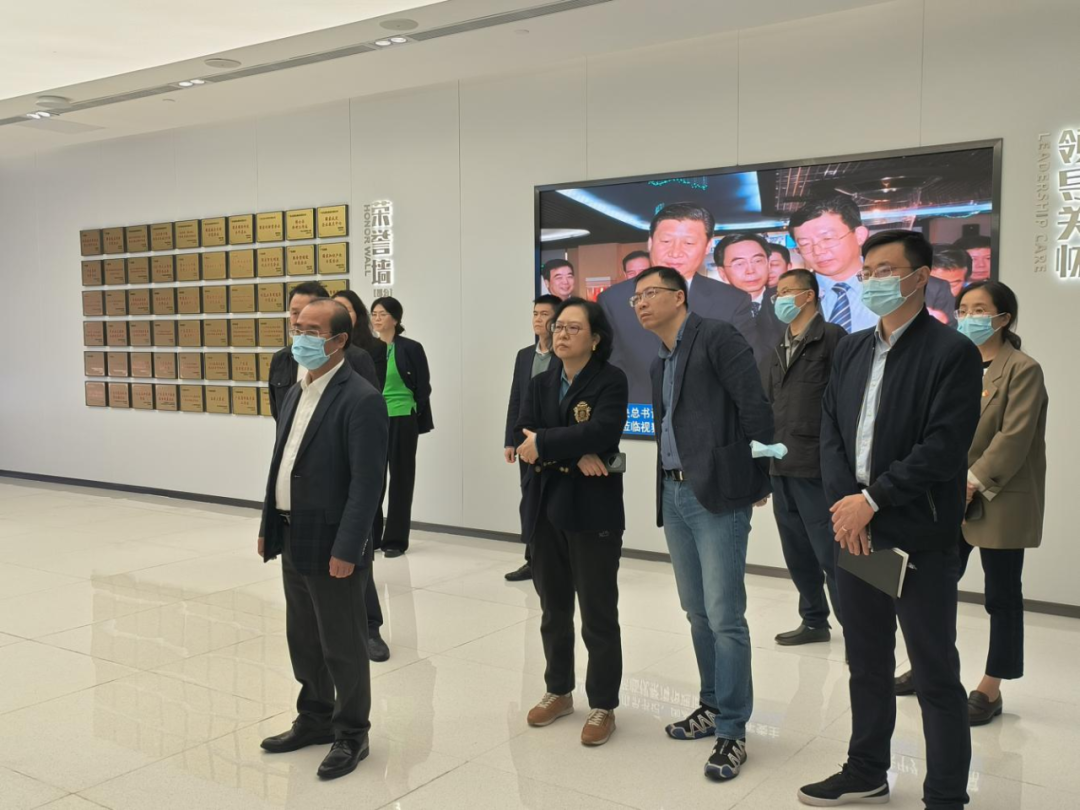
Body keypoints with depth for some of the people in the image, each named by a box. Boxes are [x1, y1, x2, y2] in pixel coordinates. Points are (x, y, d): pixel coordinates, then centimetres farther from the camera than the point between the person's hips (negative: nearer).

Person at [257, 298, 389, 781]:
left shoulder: (361, 400, -17)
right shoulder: (295, 393, 11)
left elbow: (367, 482, -20)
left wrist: (346, 550, -22)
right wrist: (268, 527, 14)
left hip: (331, 544, -8)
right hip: (293, 539, 8)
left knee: (342, 646, 5)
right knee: (303, 640, 19)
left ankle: (351, 734, 22)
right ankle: (315, 719, 36)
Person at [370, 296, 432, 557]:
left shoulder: (411, 348, -5)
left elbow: (423, 387, -3)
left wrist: (416, 420, -2)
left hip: (401, 421, -4)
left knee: (400, 479, 3)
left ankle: (396, 539, 10)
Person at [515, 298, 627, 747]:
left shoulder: (611, 380, -5)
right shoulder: (540, 384, 10)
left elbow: (602, 432, -23)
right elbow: (524, 439, -4)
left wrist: (544, 445, -16)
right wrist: (572, 455, -19)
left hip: (593, 512, -5)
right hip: (545, 509, 5)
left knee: (598, 613, 4)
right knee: (553, 610, 16)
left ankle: (602, 706, 17)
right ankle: (558, 691, 32)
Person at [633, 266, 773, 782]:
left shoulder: (716, 338, -7)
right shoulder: (660, 364, 19)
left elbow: (758, 408, -13)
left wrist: (759, 479, -8)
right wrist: (665, 487, 9)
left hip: (717, 495, -8)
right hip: (674, 495, 9)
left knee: (724, 616, -6)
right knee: (697, 612, 15)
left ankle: (732, 731, 5)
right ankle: (713, 707, 29)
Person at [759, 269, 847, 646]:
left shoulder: (832, 338, -6)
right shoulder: (776, 352, 17)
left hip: (817, 468, -7)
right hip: (780, 469, 7)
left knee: (831, 555, -2)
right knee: (797, 555, 14)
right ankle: (814, 622, 28)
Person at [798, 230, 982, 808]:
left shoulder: (952, 352, -9)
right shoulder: (850, 349, 11)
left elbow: (943, 448, -17)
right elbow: (830, 430, 6)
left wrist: (872, 499, -16)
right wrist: (844, 504, -8)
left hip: (920, 541, -6)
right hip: (856, 531, 6)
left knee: (936, 678, 5)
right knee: (867, 666, 19)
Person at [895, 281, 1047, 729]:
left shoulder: (1022, 370, -8)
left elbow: (1014, 438, -16)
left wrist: (972, 484, -20)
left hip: (999, 502, -6)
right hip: (950, 497, 6)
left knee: (1002, 596, 5)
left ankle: (990, 689, 16)